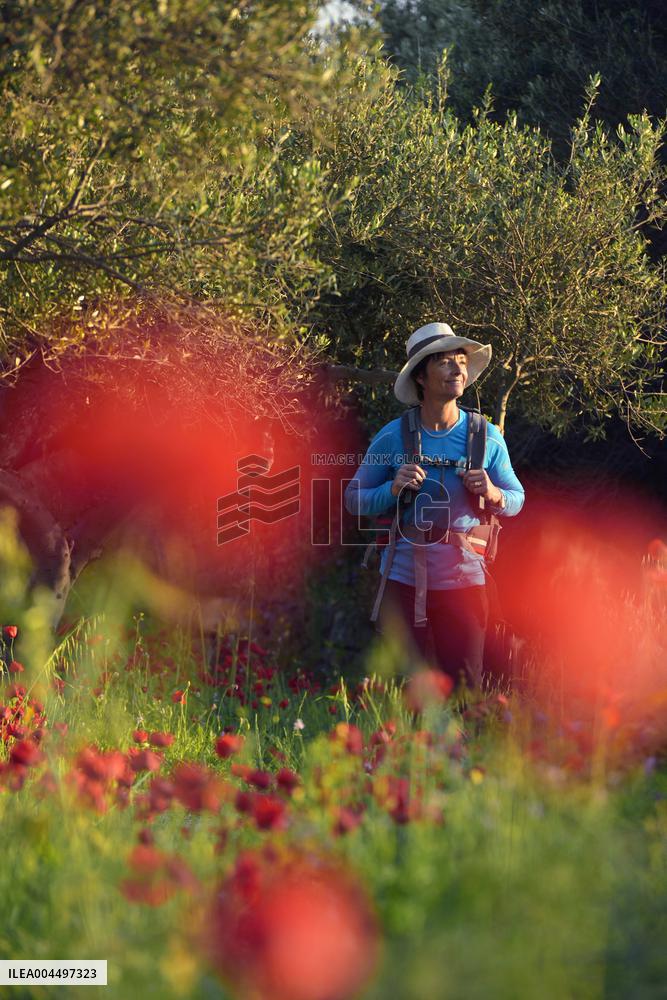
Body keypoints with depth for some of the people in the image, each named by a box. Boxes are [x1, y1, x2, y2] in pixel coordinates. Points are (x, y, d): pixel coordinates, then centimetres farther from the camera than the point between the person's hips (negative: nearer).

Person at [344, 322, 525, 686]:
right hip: (404, 575, -1)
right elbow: (354, 499, 4)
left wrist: (493, 494, -12)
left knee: (465, 685, 3)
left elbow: (517, 500, 9)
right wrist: (394, 488, -14)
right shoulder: (392, 437, -1)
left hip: (463, 577, 1)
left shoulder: (487, 437, 3)